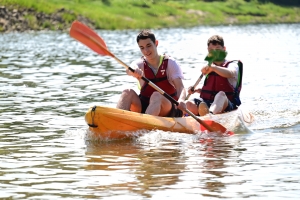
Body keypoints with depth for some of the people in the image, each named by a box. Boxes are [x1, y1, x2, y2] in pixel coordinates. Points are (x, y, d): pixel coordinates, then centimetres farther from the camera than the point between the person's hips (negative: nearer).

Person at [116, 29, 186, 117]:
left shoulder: (170, 63, -1)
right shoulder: (140, 63, 3)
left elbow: (180, 87, -13)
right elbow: (129, 70, -23)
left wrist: (181, 100, -36)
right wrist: (134, 71, -50)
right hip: (144, 107, 3)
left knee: (156, 95, -33)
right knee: (128, 92, -22)